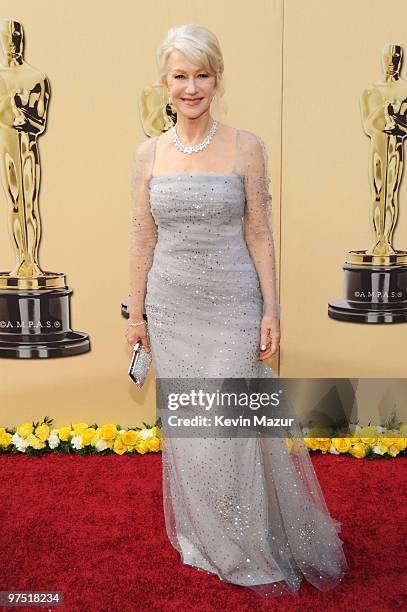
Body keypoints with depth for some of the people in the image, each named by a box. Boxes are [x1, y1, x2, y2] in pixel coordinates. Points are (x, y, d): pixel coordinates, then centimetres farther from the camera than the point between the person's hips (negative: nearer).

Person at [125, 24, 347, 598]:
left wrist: (272, 309, -8)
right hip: (171, 309, 3)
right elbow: (143, 238, 6)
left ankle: (251, 551, 25)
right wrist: (136, 313, 7)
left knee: (227, 434, 0)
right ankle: (204, 539, 36)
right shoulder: (149, 152, 3)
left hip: (232, 308, -3)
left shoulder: (245, 146, -4)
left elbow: (259, 233, -4)